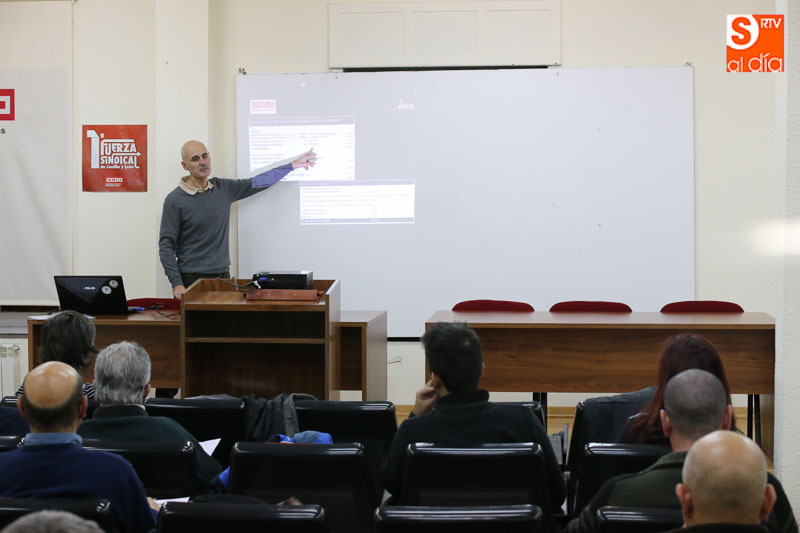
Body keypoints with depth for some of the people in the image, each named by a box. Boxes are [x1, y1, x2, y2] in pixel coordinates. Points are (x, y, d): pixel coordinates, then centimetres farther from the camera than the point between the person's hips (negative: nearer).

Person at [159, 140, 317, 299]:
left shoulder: (223, 188, 6)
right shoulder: (175, 200, -8)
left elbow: (258, 182, 15)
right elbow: (166, 245, -9)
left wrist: (294, 165, 16)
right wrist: (176, 283, -19)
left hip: (223, 274, 4)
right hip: (191, 279, -4)